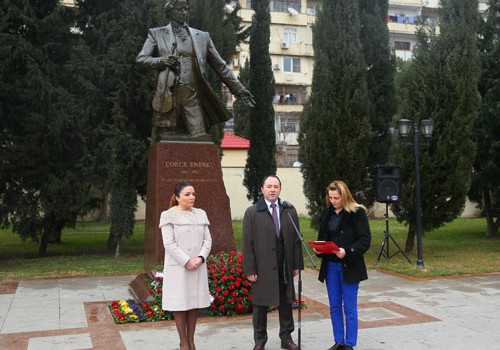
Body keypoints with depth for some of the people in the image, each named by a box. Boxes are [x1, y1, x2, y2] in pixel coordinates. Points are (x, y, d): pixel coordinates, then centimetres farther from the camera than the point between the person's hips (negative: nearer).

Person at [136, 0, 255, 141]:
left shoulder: (202, 36, 18)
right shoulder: (157, 34, 14)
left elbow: (220, 65, 18)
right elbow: (140, 58, 7)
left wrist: (239, 89, 12)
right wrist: (161, 61, -13)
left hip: (193, 95, 1)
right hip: (168, 96, -1)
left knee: (200, 142, -10)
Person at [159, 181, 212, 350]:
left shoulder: (201, 214, 8)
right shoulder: (168, 215, -4)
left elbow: (207, 240, 5)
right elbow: (169, 243, -11)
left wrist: (200, 258, -11)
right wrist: (186, 261, -16)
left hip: (198, 267, 4)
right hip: (178, 267, -4)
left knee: (194, 303, 8)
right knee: (180, 304, 1)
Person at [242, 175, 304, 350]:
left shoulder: (290, 211, 6)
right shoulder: (252, 212, -3)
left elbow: (296, 240, 7)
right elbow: (247, 244, -6)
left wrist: (297, 264, 3)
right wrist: (249, 270, -9)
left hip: (285, 268, 3)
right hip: (262, 268, -3)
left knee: (286, 303, 12)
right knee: (260, 305, 8)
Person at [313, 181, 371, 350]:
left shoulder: (357, 213, -9)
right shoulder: (326, 214, 9)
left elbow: (365, 240, -12)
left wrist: (347, 252, -25)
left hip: (349, 266, -6)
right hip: (330, 265, 6)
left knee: (349, 309, 2)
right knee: (335, 307, 12)